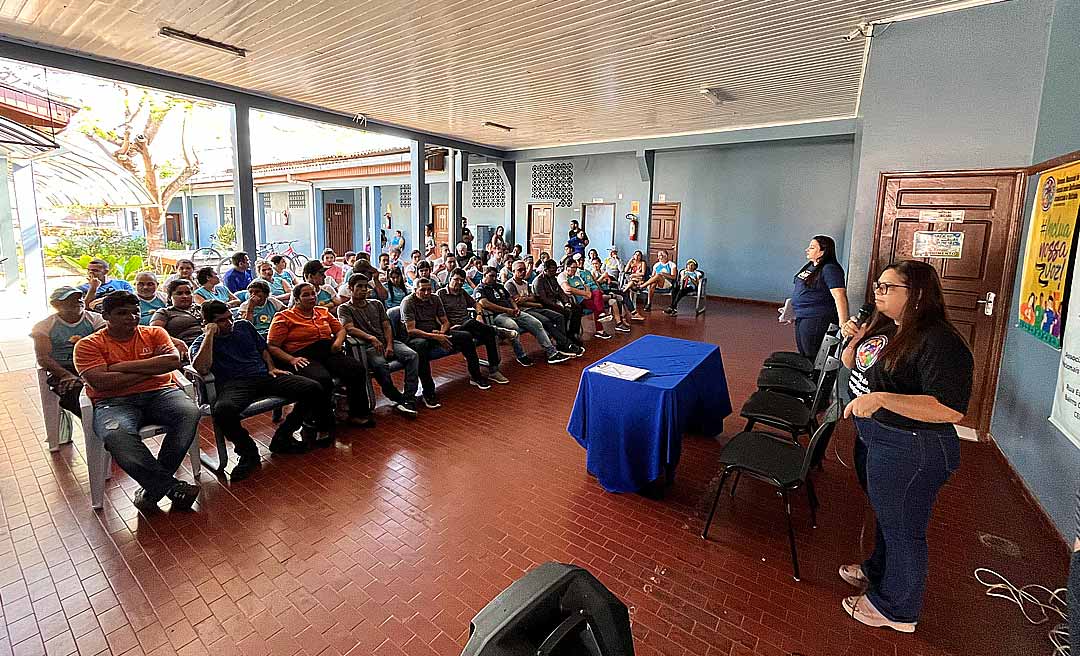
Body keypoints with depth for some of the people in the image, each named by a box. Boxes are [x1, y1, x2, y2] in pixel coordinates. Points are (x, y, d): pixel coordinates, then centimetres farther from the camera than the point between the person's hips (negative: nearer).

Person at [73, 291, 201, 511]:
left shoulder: (155, 333, 15)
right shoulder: (88, 344, 9)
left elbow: (173, 361, -4)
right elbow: (99, 382, -8)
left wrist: (124, 366, -4)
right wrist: (151, 369, -4)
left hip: (159, 394, 2)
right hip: (114, 402, -1)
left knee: (190, 413, -31)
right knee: (116, 436, -37)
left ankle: (152, 486, -19)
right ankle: (171, 486, -25)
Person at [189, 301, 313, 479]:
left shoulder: (243, 326, 23)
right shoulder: (202, 342, 9)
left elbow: (263, 348, 31)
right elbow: (201, 368, -12)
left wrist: (272, 367, 12)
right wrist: (210, 334, -7)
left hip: (265, 376, 4)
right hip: (234, 384, -4)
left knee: (313, 389, -18)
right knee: (223, 411, -41)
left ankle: (282, 438, -1)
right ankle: (248, 452, -11)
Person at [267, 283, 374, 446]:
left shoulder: (323, 312, 22)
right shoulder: (284, 317, 5)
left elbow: (340, 329, 29)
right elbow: (272, 347, 0)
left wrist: (338, 341, 5)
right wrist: (292, 360, -15)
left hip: (329, 353, 5)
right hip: (305, 357, -5)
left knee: (358, 369, -22)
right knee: (323, 380, -38)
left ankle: (357, 415, -6)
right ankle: (321, 429, -24)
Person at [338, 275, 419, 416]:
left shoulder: (376, 304, 23)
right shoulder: (344, 308, 9)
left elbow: (386, 326, 15)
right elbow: (349, 328, -11)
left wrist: (390, 345, -4)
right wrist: (371, 338, -28)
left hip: (386, 342, 5)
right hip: (366, 346, -4)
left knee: (411, 355, -24)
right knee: (380, 364, -37)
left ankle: (409, 398, -28)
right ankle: (397, 399, -22)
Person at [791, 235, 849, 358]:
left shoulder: (829, 269, -16)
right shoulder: (810, 266, 10)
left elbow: (839, 296, -24)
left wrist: (843, 323, -31)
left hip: (817, 320, -9)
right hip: (801, 318, 9)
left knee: (812, 358, -1)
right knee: (803, 355, 18)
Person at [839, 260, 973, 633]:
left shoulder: (939, 343, -23)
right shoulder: (884, 327, 4)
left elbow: (951, 409, -30)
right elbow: (852, 366, 16)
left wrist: (882, 399, -36)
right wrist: (855, 340, -3)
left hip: (909, 452, -8)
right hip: (873, 437, 8)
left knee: (901, 528, 10)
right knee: (884, 514, 27)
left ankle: (896, 609, 30)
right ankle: (879, 571, 49)